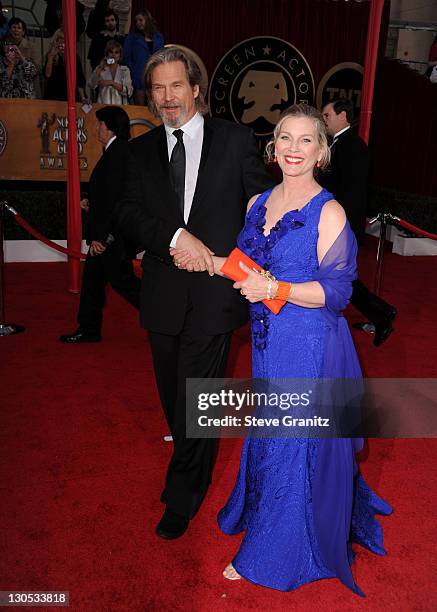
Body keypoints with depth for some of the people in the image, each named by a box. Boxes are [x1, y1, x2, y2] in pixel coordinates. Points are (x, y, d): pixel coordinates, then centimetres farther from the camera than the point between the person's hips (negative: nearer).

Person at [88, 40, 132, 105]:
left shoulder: (125, 70, 9)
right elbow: (91, 85, -5)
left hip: (120, 106, 0)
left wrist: (111, 83, -11)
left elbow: (128, 92, -3)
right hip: (103, 106, 0)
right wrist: (100, 67, -6)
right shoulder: (100, 69, 10)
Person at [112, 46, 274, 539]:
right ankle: (194, 466, 44)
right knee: (173, 395, 17)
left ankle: (182, 496, 21)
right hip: (163, 293, 4)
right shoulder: (142, 150, 8)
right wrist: (175, 236, -18)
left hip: (214, 292, -3)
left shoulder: (236, 140, 1)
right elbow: (126, 213, -2)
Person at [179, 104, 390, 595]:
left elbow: (336, 291, -16)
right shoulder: (258, 204, 7)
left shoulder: (328, 212, -13)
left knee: (294, 442, 8)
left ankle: (273, 553, 28)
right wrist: (209, 260, 0)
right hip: (268, 341, 6)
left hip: (310, 345, -6)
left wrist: (274, 289, -26)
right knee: (268, 434, 20)